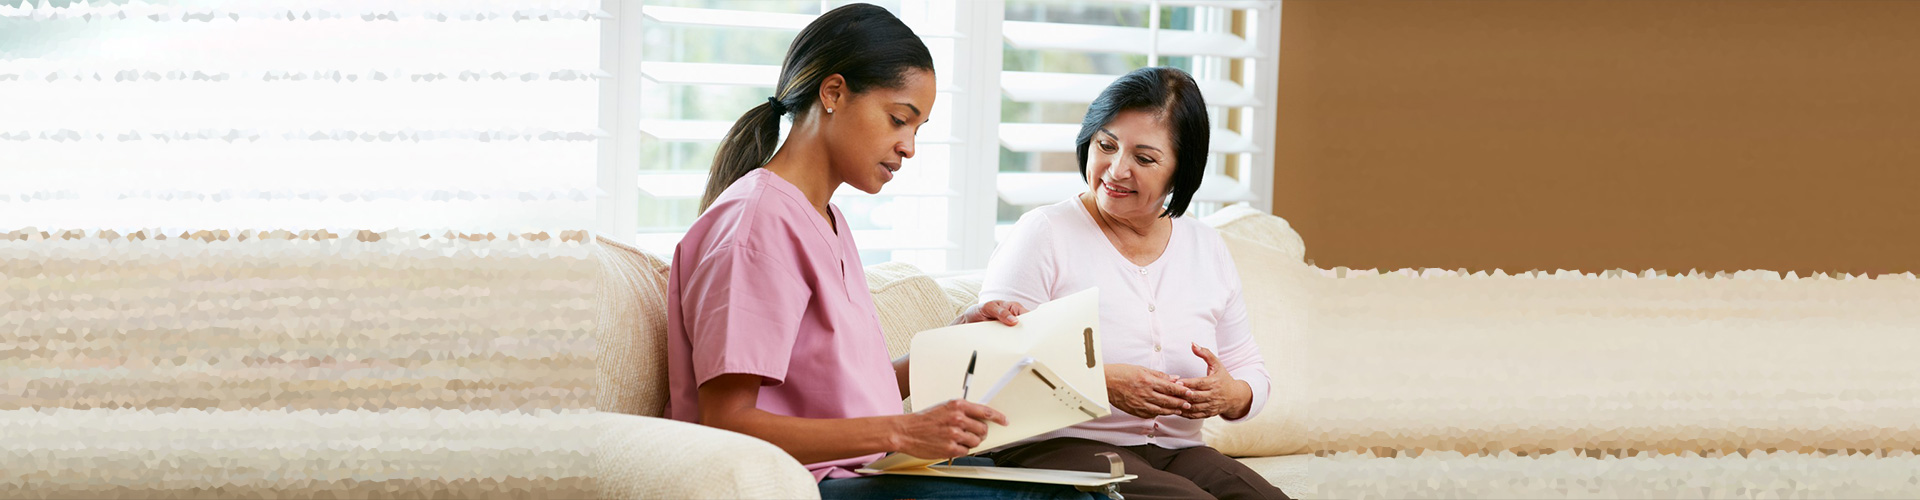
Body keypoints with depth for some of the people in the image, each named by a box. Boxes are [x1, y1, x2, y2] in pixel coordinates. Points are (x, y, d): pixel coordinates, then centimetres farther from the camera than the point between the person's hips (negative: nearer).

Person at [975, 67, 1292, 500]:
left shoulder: (1209, 251, 15)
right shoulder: (1044, 235, -1)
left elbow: (1250, 372, 20)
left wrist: (1231, 396, -5)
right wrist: (1100, 382, -21)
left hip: (1176, 451, 6)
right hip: (1058, 448, -6)